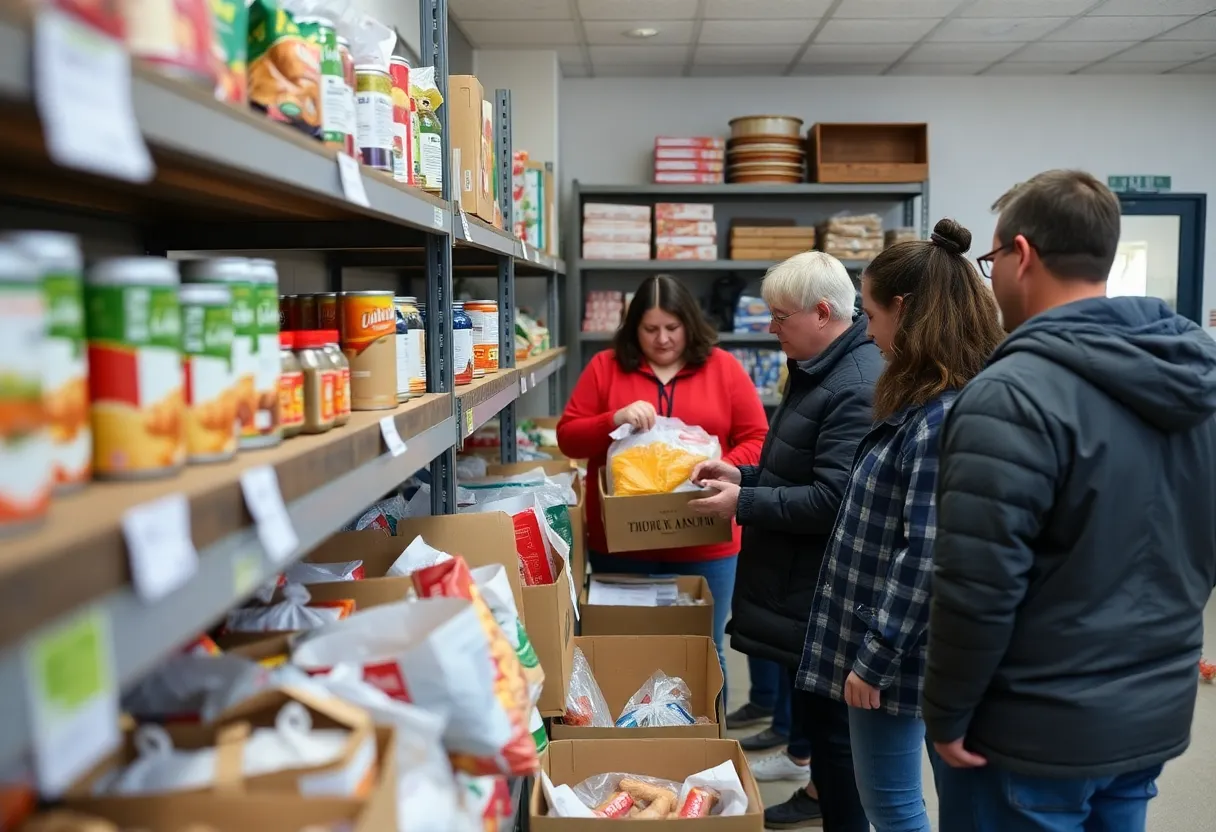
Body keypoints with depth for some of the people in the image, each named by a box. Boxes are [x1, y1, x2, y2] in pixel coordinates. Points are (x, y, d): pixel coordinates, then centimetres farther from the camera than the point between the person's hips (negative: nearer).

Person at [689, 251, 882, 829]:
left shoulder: (857, 387, -26)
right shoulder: (820, 370, 8)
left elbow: (834, 499, -30)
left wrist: (744, 503, -22)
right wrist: (745, 475, 6)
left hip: (820, 568, -9)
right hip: (792, 562, 10)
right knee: (795, 662, 23)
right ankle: (800, 754, 43)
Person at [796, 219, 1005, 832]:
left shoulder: (945, 418, -23)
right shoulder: (922, 403, 8)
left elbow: (926, 558, -26)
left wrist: (876, 658, -20)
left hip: (889, 649, -10)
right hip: (862, 632, 10)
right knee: (836, 771, 23)